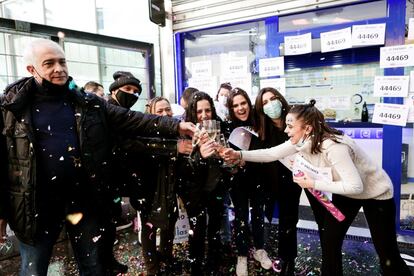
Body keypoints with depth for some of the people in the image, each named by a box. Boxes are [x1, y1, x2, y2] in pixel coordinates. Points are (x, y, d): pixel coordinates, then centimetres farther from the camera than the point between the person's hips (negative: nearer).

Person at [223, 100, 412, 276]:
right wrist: (239, 155, -20)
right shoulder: (301, 141, -15)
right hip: (345, 191, 7)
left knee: (388, 256, 4)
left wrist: (314, 184, -31)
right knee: (329, 241, 6)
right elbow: (271, 154, -11)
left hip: (375, 193, -6)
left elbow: (355, 186, -37)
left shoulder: (333, 147, -37)